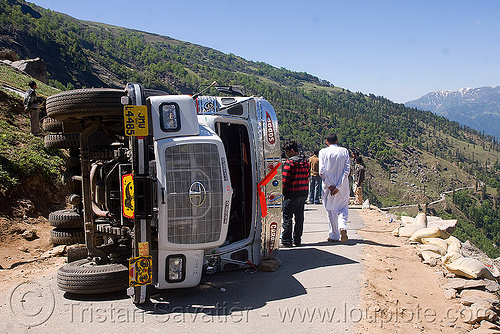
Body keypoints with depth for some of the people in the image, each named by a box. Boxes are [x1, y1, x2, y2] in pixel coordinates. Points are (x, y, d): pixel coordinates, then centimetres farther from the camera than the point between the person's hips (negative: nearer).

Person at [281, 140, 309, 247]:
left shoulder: (289, 162, -13)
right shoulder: (305, 161, 10)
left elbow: (285, 180, -15)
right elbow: (306, 177, 14)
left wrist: (282, 191, -4)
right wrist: (304, 191, 18)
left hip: (292, 194, -7)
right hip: (304, 193, 7)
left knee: (287, 217, -1)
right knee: (299, 216, 13)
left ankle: (286, 241, -1)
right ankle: (297, 240, 19)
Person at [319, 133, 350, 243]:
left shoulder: (323, 152, -3)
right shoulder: (344, 151, 2)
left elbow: (322, 171, -11)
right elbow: (347, 170, -6)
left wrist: (330, 185, -9)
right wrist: (338, 186, -9)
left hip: (328, 185, -1)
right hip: (343, 186, 1)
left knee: (331, 210, 10)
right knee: (343, 208, 14)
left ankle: (334, 236, 13)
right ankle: (342, 226, -13)